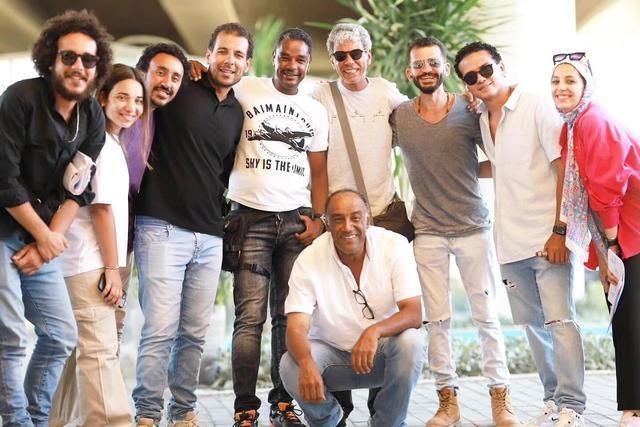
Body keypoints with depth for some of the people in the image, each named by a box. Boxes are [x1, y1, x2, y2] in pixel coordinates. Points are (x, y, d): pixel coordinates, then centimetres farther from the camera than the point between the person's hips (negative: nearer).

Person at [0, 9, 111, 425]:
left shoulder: (93, 118, 3)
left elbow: (78, 190, 2)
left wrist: (46, 242, -8)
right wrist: (44, 235, -11)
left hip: (42, 238, 6)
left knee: (62, 336, 6)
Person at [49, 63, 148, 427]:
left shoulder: (113, 144, 19)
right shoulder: (101, 144, -10)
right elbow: (101, 207, -15)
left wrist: (112, 265, 10)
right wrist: (113, 267, -14)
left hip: (92, 263, 10)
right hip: (92, 263, -10)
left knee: (85, 348, 13)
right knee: (100, 349, -13)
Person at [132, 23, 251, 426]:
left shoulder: (238, 114, 14)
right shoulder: (179, 91, -2)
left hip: (211, 237, 5)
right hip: (163, 227, -5)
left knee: (195, 332, 7)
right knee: (160, 329, -8)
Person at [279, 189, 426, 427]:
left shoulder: (395, 246, -15)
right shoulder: (308, 260, -15)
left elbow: (414, 314, -22)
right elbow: (296, 328, -22)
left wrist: (374, 331, -43)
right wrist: (307, 363, -45)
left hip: (381, 353, 0)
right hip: (332, 352, 1)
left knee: (410, 341, -32)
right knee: (291, 367, -28)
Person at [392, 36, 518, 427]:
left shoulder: (470, 111, -3)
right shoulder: (398, 117, 1)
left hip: (473, 227, -1)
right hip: (428, 231, 1)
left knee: (486, 315, 2)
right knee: (438, 319, 3)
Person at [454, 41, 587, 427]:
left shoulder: (536, 108, -5)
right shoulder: (480, 119, 12)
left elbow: (564, 169, -10)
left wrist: (559, 230, -15)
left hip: (547, 236, -6)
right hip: (510, 242, 6)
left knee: (559, 320, -8)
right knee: (534, 325, 10)